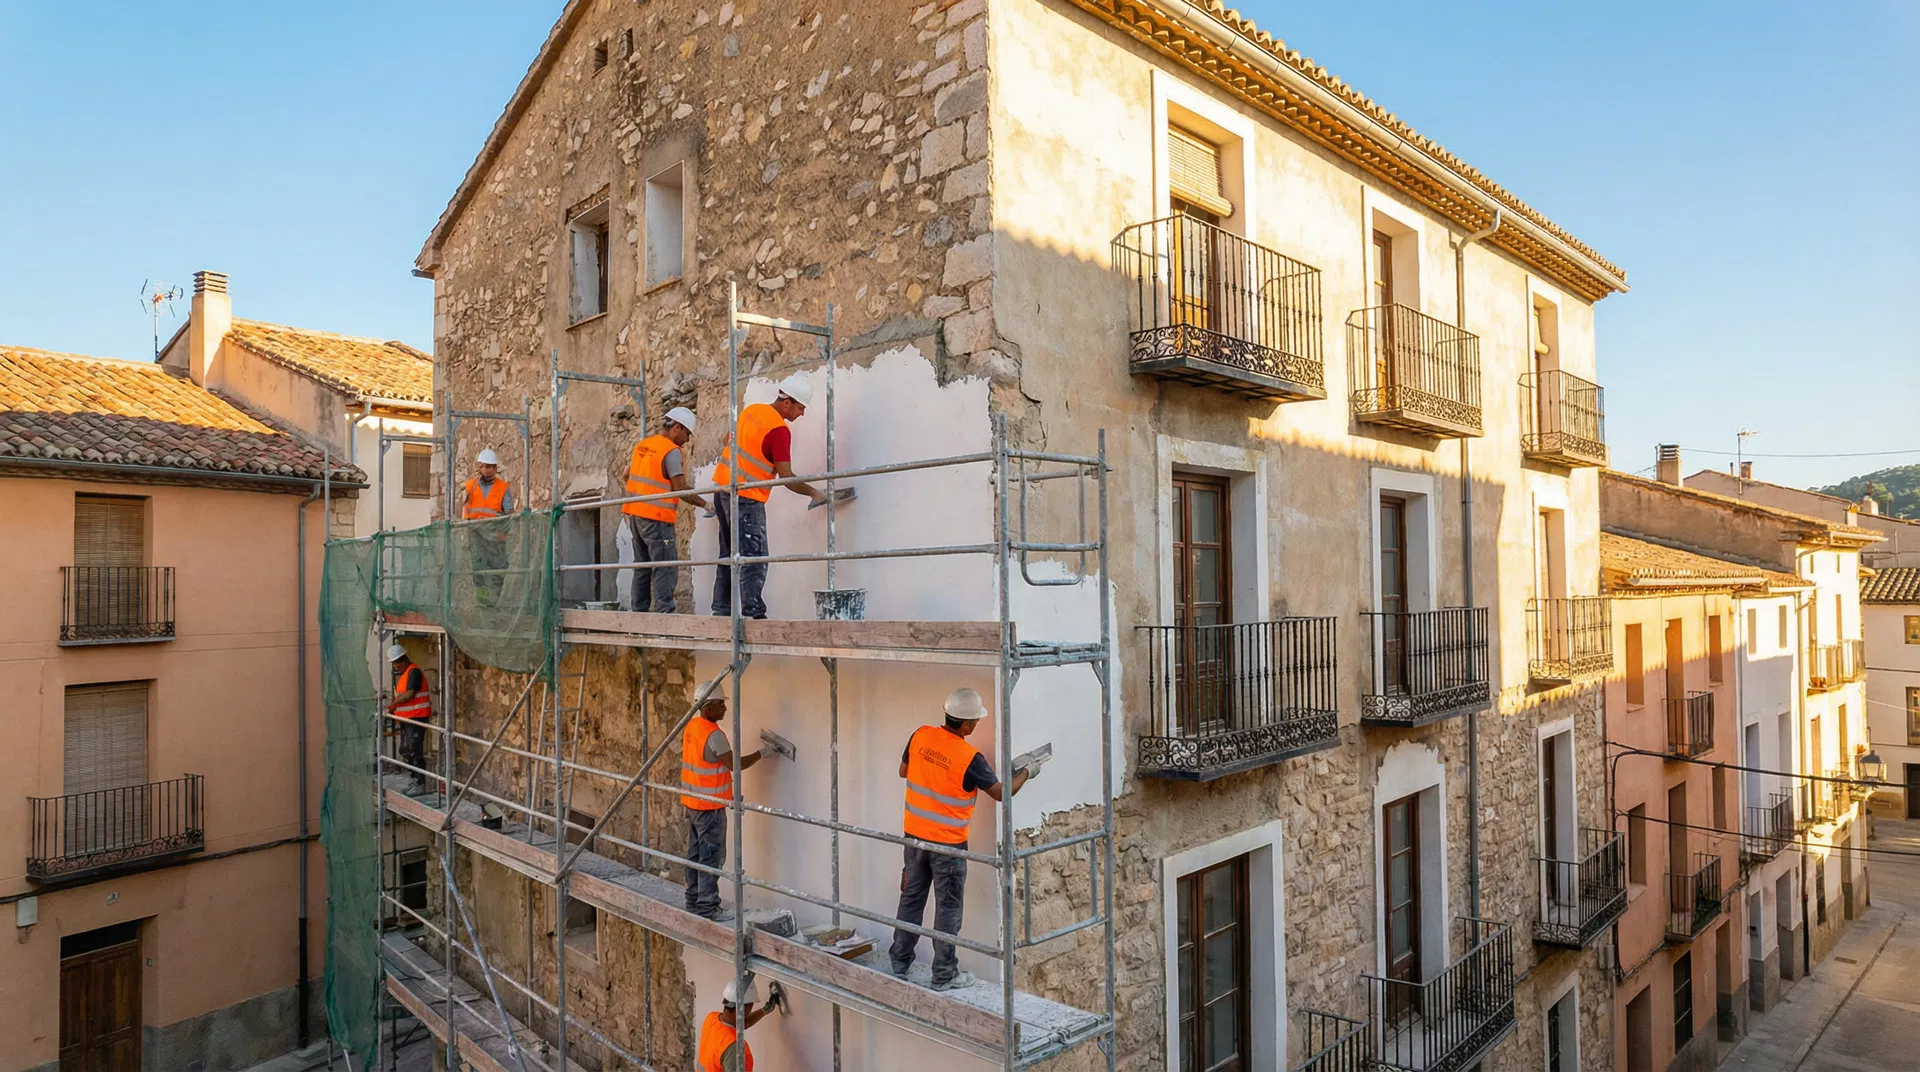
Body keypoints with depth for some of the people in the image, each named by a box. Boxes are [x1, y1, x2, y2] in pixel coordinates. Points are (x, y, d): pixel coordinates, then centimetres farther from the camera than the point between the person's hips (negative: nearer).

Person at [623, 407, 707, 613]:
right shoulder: (672, 451, -12)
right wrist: (704, 504, -7)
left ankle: (639, 611, 16)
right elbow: (680, 489, -15)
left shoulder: (642, 445, 13)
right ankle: (663, 612, -13)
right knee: (665, 569, -8)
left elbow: (627, 474, 24)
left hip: (635, 513, 8)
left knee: (642, 566, 13)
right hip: (656, 518, -8)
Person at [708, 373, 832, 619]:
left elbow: (730, 441, 21)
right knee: (755, 560, -8)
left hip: (723, 489, 9)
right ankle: (754, 613, -12)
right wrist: (814, 492, -5)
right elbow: (786, 477, -18)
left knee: (729, 555, 13)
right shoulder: (779, 430, -16)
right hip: (746, 498, -9)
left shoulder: (751, 410, 8)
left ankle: (722, 610, 16)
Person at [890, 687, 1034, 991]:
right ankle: (944, 974, 17)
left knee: (911, 897, 18)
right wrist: (1026, 773, 3)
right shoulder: (970, 758, -22)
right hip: (947, 843, -5)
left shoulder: (920, 736, -8)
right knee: (948, 907, 8)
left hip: (915, 834, 5)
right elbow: (1001, 793, -13)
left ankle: (900, 962, 31)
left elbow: (904, 771, 9)